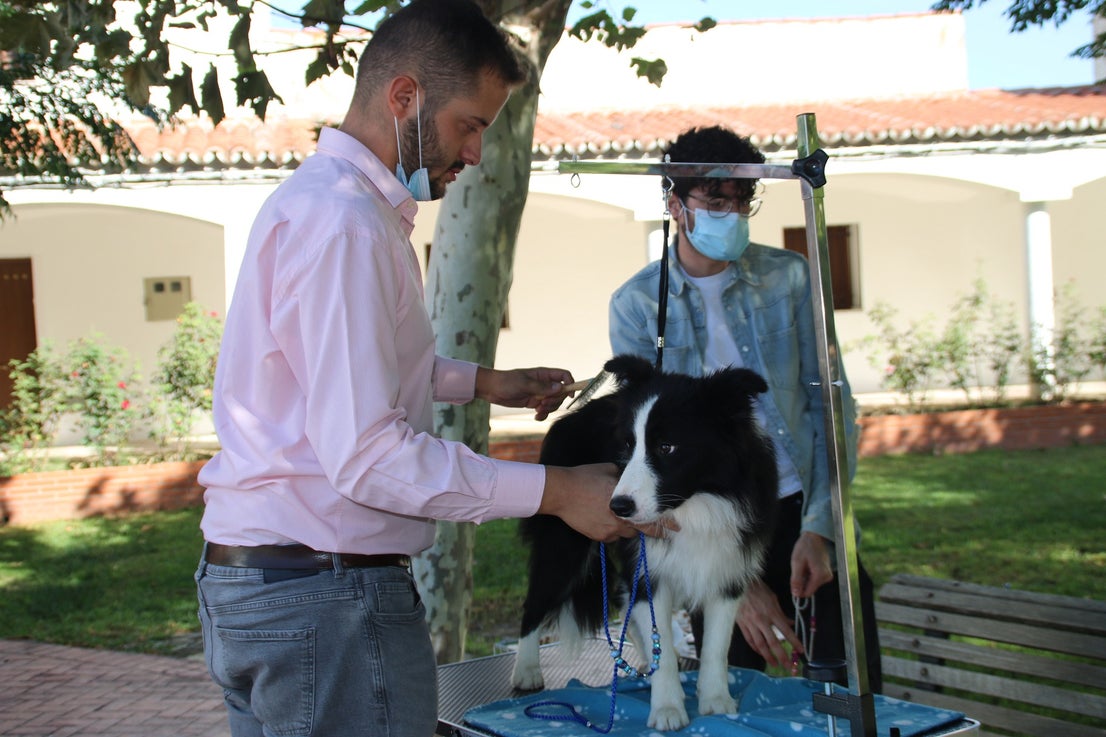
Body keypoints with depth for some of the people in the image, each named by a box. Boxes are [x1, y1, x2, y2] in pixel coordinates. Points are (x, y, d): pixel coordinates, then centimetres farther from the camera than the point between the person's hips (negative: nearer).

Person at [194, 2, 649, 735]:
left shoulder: (318, 197, 14)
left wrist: (480, 381, 26)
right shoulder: (343, 223, -20)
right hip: (322, 593, -11)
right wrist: (555, 491, -19)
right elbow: (366, 455, -25)